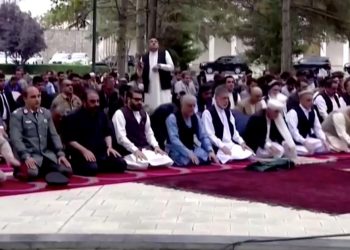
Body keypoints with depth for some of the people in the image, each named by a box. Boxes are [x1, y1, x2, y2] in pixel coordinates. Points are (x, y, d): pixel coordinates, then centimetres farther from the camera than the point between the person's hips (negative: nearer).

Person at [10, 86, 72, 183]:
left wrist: (60, 153, -1)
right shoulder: (17, 115, -2)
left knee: (66, 170, -17)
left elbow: (53, 135, 13)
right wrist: (26, 157, -25)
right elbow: (16, 138, -12)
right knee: (31, 173, -35)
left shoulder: (46, 113, 15)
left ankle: (43, 170, 9)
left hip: (47, 154, 5)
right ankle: (21, 169, 1)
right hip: (29, 154, -5)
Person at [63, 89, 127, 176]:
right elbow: (69, 140, -8)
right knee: (92, 168, -36)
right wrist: (84, 150, -21)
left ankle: (99, 167, 4)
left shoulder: (101, 115, 16)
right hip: (82, 154, -6)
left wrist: (109, 147, 2)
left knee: (121, 164, -15)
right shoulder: (74, 117, -3)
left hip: (101, 153, 6)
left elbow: (107, 133, 22)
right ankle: (80, 168, -3)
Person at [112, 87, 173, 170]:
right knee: (144, 164, -36)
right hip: (130, 152, -7)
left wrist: (156, 146, -1)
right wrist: (135, 150, -26)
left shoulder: (144, 114, 19)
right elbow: (121, 137, -15)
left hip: (146, 149, 7)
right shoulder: (120, 114, -5)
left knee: (166, 161, -15)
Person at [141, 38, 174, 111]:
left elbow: (171, 67, -1)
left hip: (163, 86, -2)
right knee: (151, 108, 1)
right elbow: (141, 72, 12)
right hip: (150, 88, 2)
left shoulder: (164, 53, 7)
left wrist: (160, 66, -13)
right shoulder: (144, 57, 11)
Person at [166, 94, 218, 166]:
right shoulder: (172, 118, -12)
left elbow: (203, 136, 7)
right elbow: (174, 139, -23)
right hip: (176, 150, -6)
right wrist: (189, 153, -34)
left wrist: (210, 151, -13)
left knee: (209, 158, -24)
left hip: (192, 149, 6)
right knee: (190, 161, -37)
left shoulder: (195, 118, 7)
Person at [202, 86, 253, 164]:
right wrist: (222, 146, -23)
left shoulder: (228, 112, 20)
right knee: (232, 159, -33)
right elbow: (209, 135, -13)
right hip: (218, 148, -7)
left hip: (232, 145, 7)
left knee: (249, 154, -16)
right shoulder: (208, 113, -5)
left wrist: (241, 142, 5)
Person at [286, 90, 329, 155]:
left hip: (309, 139, 7)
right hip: (297, 141, -7)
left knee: (325, 147, -8)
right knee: (306, 151, -34)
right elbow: (293, 131, -22)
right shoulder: (293, 112, -13)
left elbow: (318, 128, 10)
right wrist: (304, 142, -33)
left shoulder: (312, 112, 11)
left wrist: (323, 140, -8)